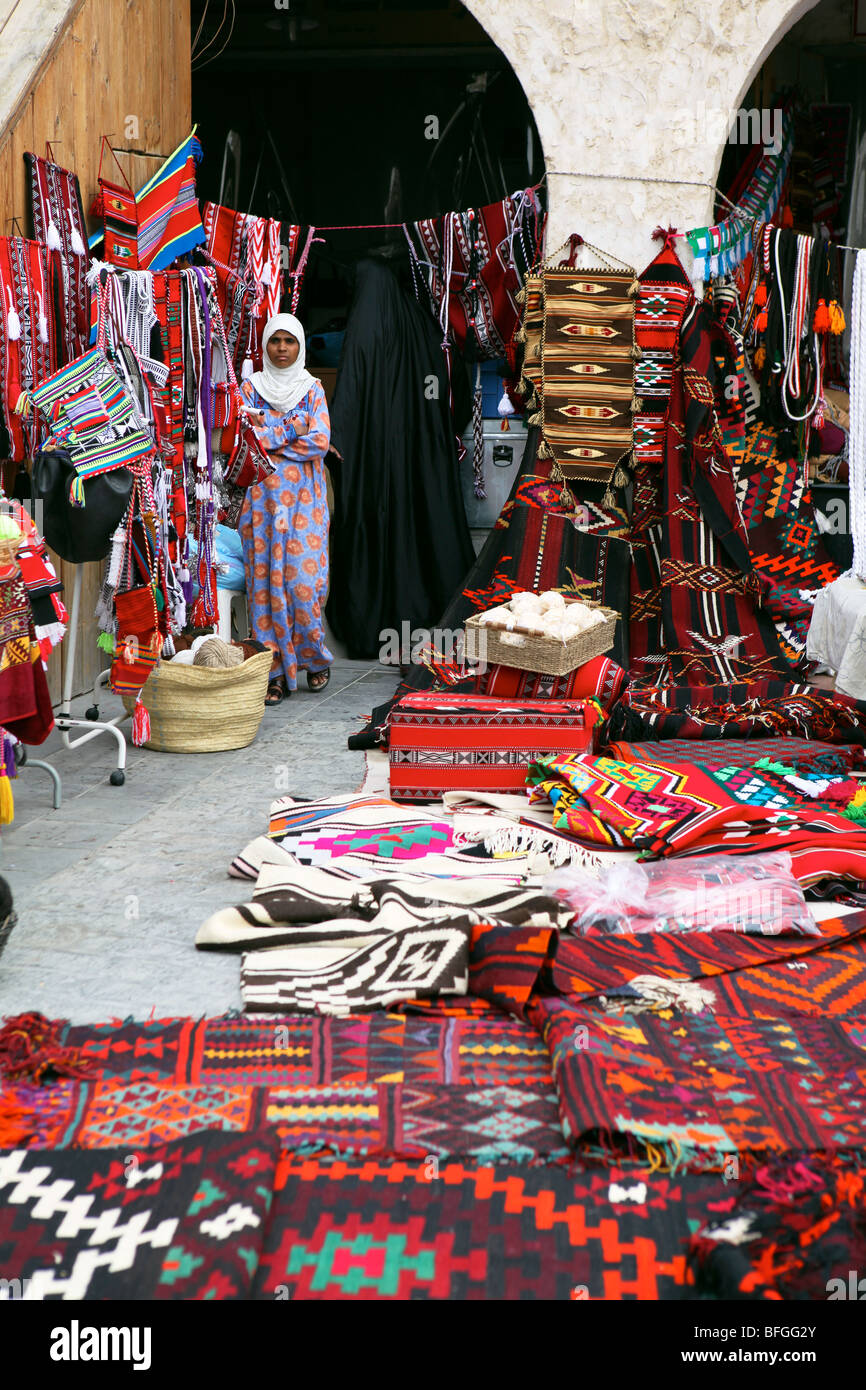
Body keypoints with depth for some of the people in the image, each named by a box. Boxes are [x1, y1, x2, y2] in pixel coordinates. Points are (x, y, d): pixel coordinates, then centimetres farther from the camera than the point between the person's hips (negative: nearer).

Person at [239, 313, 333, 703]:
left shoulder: (312, 389, 7)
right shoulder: (250, 387, 7)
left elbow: (320, 442, -6)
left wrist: (266, 437, -6)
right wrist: (293, 429, -11)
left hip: (305, 496, 0)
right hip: (263, 496, 0)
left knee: (305, 577, -7)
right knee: (267, 578, -3)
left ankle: (314, 657, 14)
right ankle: (277, 670, 2)